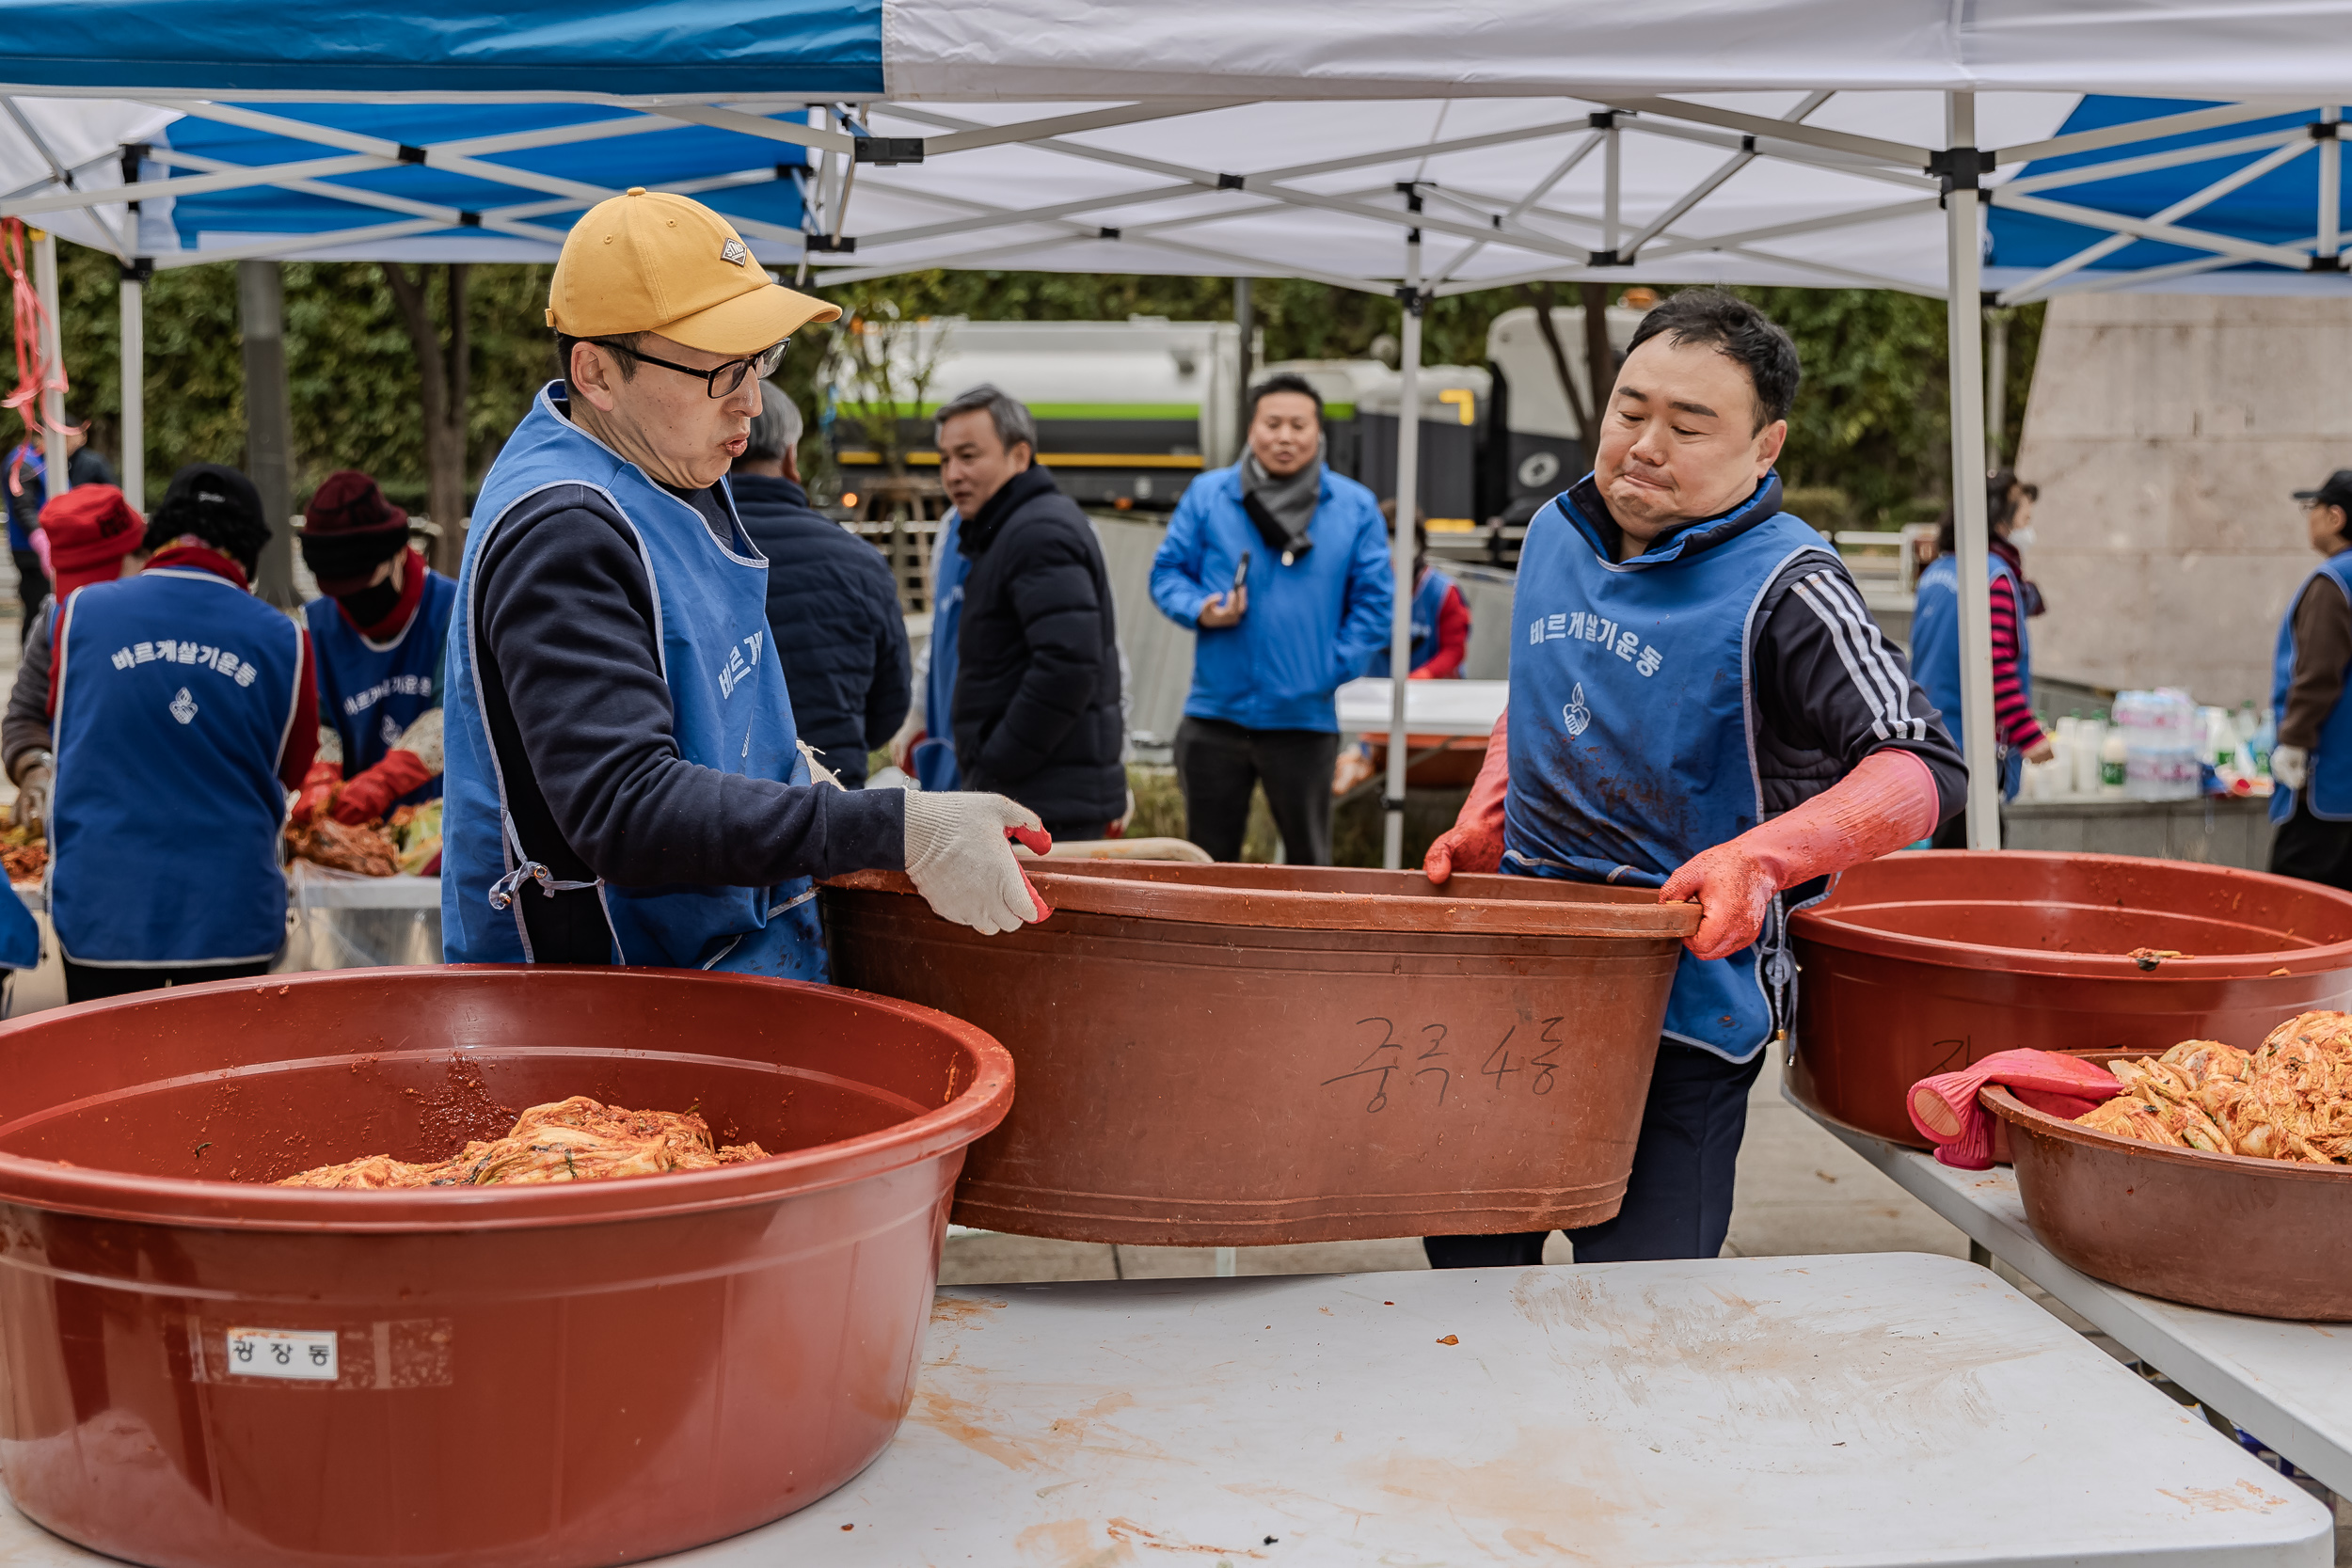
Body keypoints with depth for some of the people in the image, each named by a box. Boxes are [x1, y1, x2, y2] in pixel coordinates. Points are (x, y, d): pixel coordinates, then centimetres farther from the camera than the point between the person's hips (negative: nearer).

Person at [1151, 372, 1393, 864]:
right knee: (1207, 861, 9)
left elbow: (1374, 601, 1)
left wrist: (1334, 670, -7)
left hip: (1305, 718, 0)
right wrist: (1200, 610, -12)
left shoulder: (1355, 507, 2)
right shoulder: (1207, 495, 3)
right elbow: (1167, 571, 8)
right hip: (1215, 715, 1)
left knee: (1308, 860, 9)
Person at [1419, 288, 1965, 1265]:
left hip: (1686, 1008, -6)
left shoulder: (1782, 588, -15)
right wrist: (1481, 825, 9)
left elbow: (1924, 768, -20)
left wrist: (1759, 858, -32)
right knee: (1466, 1258, 15)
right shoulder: (1556, 535, 6)